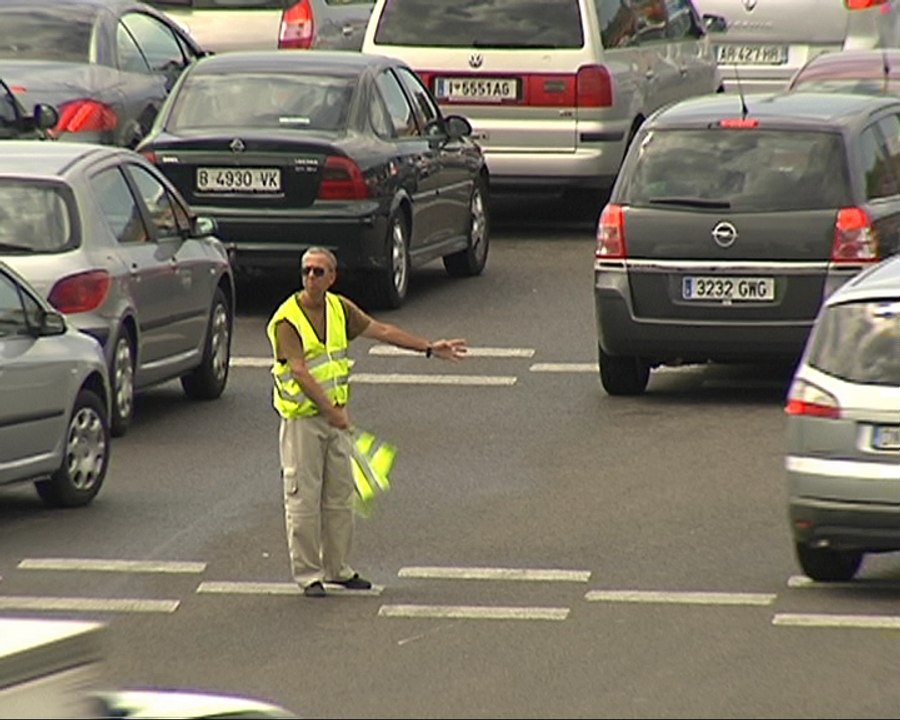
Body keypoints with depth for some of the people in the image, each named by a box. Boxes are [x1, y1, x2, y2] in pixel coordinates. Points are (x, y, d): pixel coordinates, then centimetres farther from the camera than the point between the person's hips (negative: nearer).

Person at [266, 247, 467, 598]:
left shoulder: (339, 308, 6)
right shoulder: (287, 319, -15)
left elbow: (382, 331, 13)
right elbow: (300, 372, -22)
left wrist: (429, 348, 11)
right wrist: (329, 409, -27)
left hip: (335, 416, 7)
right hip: (302, 418, -7)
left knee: (340, 496, 12)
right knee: (304, 498, -3)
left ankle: (338, 567, 22)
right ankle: (307, 574, 3)